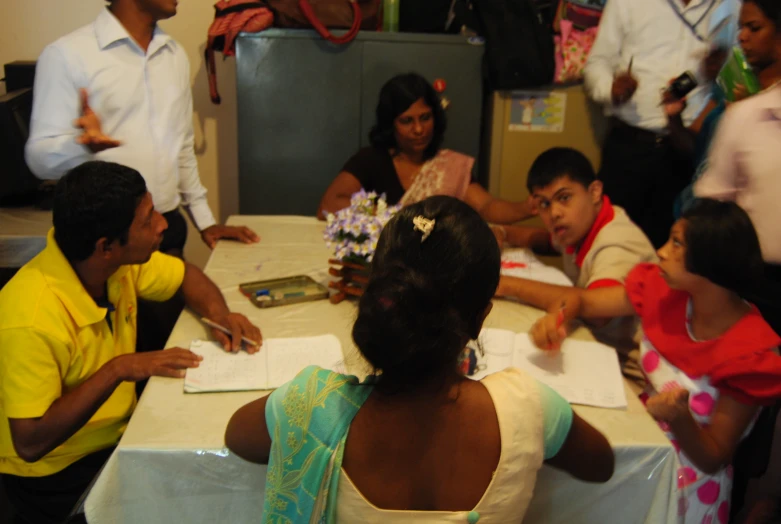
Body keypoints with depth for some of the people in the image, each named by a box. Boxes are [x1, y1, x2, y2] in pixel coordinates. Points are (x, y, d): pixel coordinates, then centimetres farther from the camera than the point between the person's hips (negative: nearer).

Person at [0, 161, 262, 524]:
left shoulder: (119, 260, -11)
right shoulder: (32, 319, -30)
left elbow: (187, 276, 7)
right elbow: (30, 443, -28)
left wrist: (218, 314, -14)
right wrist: (118, 369, -30)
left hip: (120, 433, 6)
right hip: (57, 476, -6)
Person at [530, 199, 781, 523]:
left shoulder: (752, 352, -20)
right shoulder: (663, 291, -7)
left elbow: (713, 459, -13)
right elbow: (581, 300, 4)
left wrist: (679, 419, -33)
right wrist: (555, 318, -19)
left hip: (688, 484, -5)